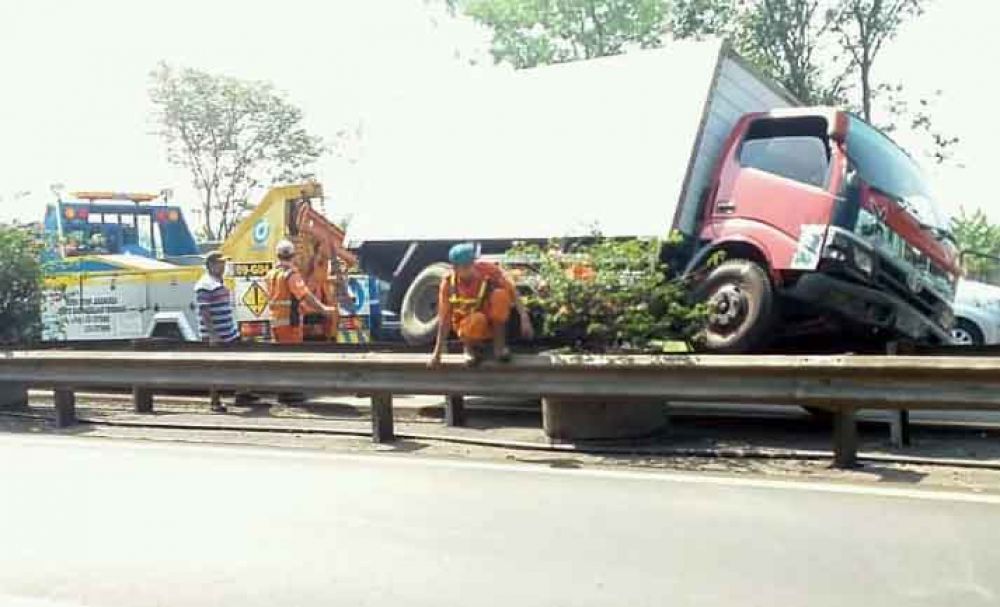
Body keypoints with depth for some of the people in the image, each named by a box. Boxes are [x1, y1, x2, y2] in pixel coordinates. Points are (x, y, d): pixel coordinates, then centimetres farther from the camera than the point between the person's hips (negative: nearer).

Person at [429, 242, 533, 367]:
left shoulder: (487, 269, -20)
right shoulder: (448, 283, -20)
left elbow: (512, 291, -19)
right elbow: (444, 319, -17)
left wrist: (524, 318, -29)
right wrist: (438, 353, -17)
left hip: (493, 319, 2)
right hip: (467, 324, -2)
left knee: (500, 294, -30)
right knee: (477, 320, -39)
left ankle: (499, 344, -13)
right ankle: (470, 345, -3)